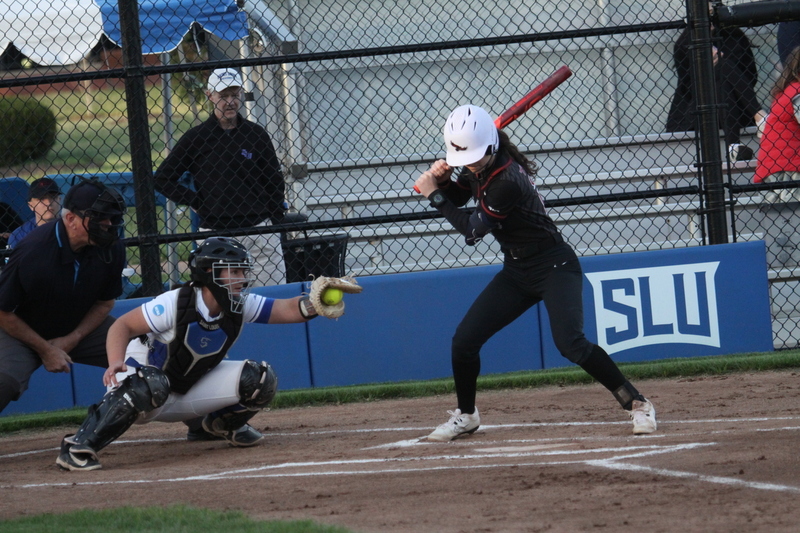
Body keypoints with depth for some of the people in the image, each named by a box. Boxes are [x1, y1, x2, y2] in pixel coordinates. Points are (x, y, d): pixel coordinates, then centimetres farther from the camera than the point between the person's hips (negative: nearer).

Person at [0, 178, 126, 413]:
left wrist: (73, 339, -11)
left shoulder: (111, 249, -14)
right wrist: (45, 350, -15)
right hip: (22, 333, -5)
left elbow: (105, 303, 3)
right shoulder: (32, 251, -29)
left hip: (80, 330, 5)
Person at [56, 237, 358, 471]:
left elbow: (287, 310, -12)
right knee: (150, 384, -44)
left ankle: (223, 424, 19)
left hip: (190, 394, 6)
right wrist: (116, 363, -42)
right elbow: (123, 326, -23)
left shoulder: (242, 307, -9)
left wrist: (314, 304, -35)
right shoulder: (176, 303, -25)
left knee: (259, 379, -11)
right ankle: (78, 447, -37)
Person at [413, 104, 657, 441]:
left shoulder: (507, 180, -27)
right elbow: (456, 198, 16)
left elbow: (472, 231, -21)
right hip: (517, 271, 8)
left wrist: (434, 195, -14)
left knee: (570, 343, -26)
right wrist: (442, 180, -6)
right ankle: (465, 416, 21)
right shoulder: (480, 167, -1)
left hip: (555, 268, -8)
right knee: (464, 340, 1)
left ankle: (637, 404, -13)